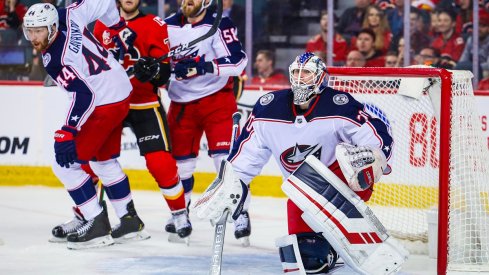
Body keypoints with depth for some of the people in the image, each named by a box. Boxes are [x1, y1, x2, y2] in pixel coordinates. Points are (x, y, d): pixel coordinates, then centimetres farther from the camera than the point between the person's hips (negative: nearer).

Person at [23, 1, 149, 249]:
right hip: (121, 92, 10)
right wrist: (119, 26, 25)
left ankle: (98, 227, -5)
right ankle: (130, 220, 33)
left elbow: (84, 95, -33)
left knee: (66, 164, -7)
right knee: (104, 161, 25)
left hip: (104, 105, -10)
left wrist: (66, 133, -35)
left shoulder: (56, 59, -26)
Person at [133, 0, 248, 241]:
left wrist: (201, 66, -32)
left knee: (225, 157, -14)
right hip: (181, 102, 5)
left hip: (216, 100, -5)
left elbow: (237, 62, -22)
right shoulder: (169, 26, 3)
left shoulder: (219, 25, -14)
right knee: (180, 160, 10)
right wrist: (150, 66, -10)